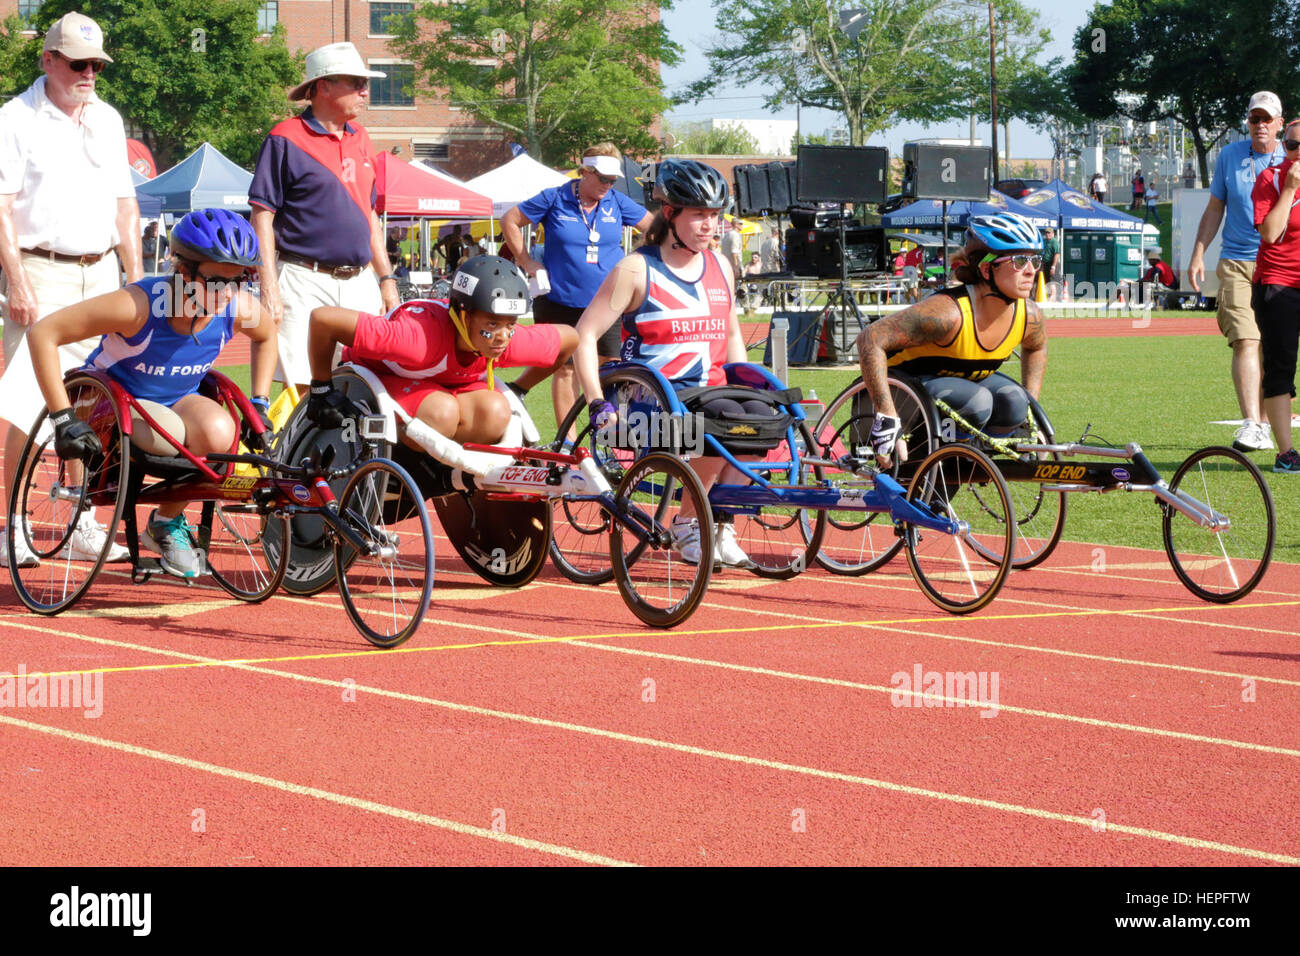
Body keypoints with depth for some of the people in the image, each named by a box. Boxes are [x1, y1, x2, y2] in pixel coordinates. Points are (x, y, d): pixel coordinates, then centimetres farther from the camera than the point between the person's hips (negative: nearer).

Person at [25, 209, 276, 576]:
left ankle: (168, 520, -5)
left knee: (218, 432, -32)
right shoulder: (139, 305, -32)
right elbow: (42, 334, -29)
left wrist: (259, 404, 2)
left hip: (176, 402, 5)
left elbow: (266, 336, 11)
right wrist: (64, 419, -31)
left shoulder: (239, 309, -17)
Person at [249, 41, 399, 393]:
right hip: (306, 283, -6)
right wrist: (269, 288, -14)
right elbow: (262, 217, -7)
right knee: (302, 387, -10)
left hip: (360, 282, 6)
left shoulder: (361, 138, 16)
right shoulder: (285, 139, -4)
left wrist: (386, 278, 19)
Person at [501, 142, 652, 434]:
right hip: (560, 303, -2)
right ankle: (567, 439, 10)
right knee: (564, 370, 4)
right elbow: (510, 222, 6)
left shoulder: (617, 202, 4)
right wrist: (527, 262, 2)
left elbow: (654, 228, 16)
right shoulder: (554, 199, -3)